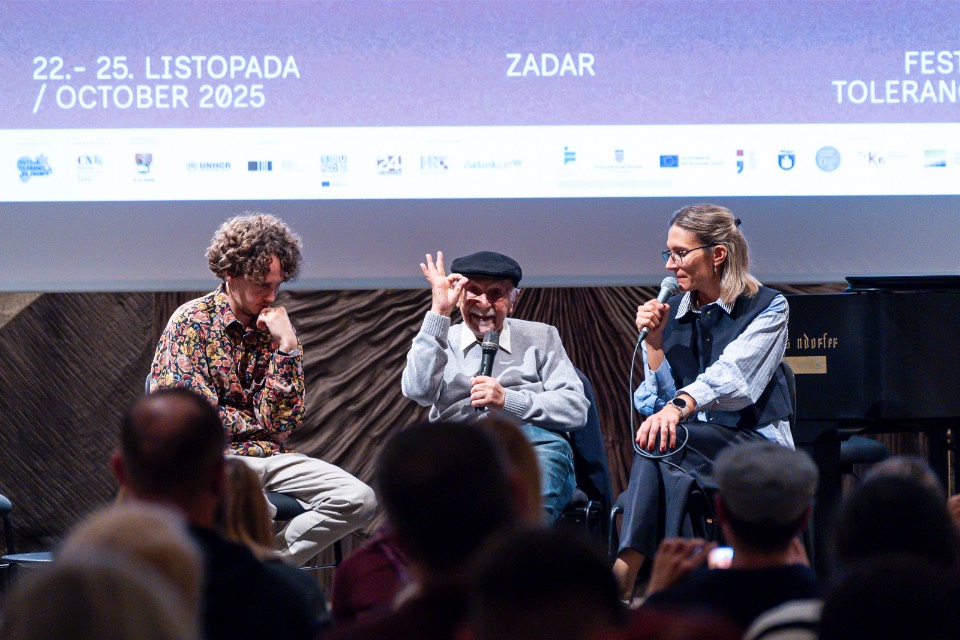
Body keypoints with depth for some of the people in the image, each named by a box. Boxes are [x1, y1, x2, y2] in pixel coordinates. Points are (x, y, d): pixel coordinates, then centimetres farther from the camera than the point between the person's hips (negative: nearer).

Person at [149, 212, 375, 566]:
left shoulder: (278, 330, 9)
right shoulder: (191, 321, -4)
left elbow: (283, 422, -3)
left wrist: (286, 347, -11)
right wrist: (259, 423, -1)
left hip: (268, 455, 6)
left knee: (359, 500, -15)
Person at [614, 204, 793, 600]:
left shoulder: (767, 308, 0)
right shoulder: (671, 311, 14)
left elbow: (731, 377, -20)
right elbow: (662, 398, 9)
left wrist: (677, 407, -38)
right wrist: (654, 341, -4)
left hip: (755, 445, -4)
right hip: (691, 448, 4)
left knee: (661, 441, -32)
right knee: (657, 433, -33)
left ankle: (622, 578, -39)